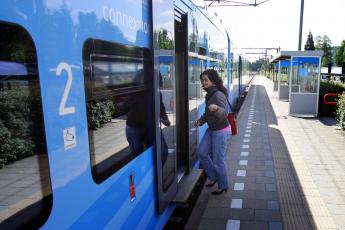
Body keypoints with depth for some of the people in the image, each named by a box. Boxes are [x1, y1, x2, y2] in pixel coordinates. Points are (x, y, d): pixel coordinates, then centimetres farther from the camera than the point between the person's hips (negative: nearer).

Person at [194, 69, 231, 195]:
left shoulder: (218, 95, -23)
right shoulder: (209, 94, 5)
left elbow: (224, 112, -36)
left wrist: (216, 108, -57)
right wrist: (200, 120, 2)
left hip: (221, 131, -9)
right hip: (211, 129, 9)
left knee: (218, 160, 2)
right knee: (201, 152, 12)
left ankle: (223, 186, 24)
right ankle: (213, 177, 31)